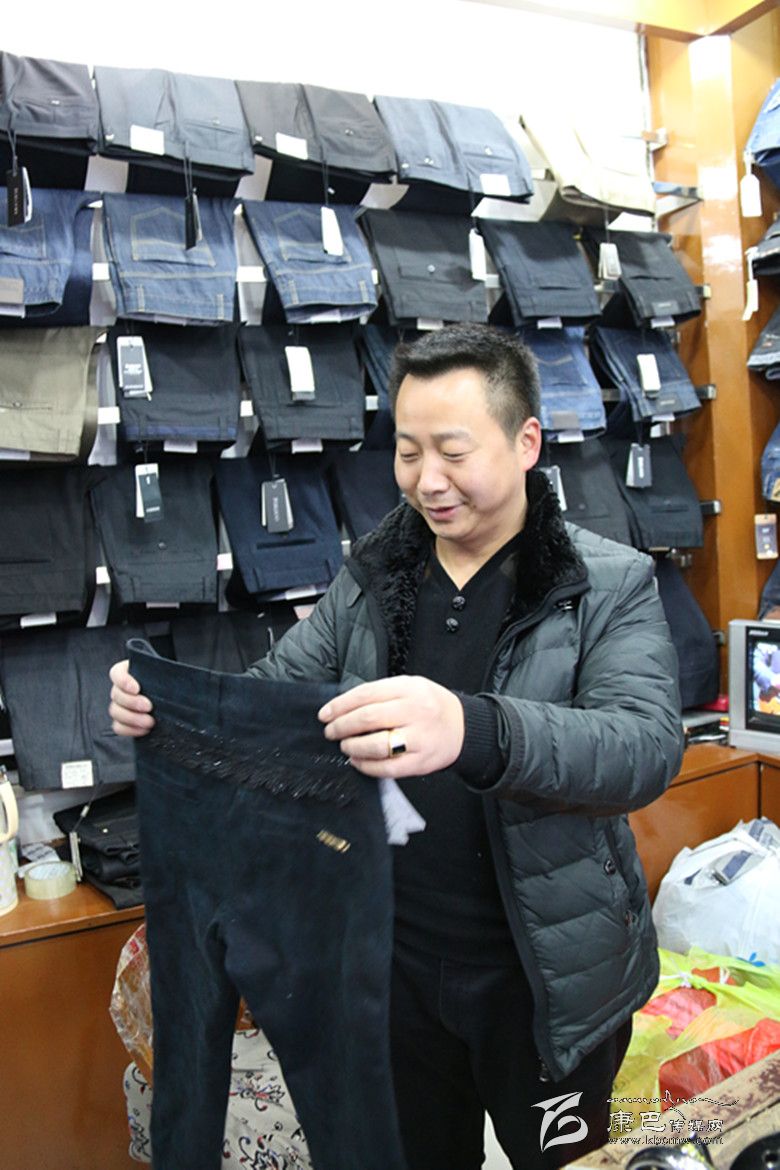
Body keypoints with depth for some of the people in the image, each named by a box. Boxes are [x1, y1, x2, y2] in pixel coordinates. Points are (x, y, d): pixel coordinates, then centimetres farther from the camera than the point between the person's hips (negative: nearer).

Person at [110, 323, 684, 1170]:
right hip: (395, 962, 4)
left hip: (545, 978, -3)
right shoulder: (368, 579, -1)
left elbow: (648, 748, -28)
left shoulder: (612, 585, -13)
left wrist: (476, 732, -47)